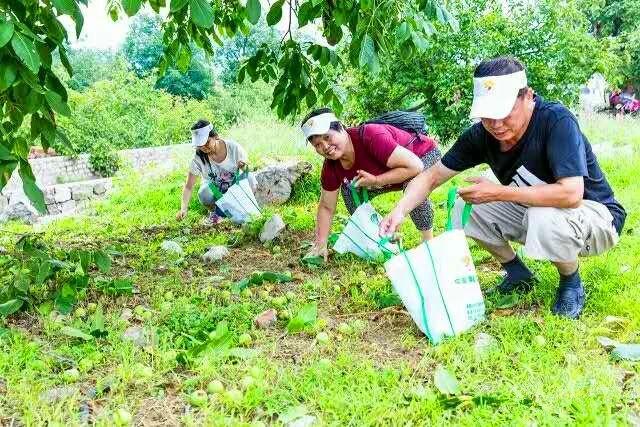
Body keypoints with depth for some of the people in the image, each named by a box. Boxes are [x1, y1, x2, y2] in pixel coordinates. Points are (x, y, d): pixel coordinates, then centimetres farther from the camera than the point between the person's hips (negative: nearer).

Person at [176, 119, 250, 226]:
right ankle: (214, 209, 2)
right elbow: (188, 186, -16)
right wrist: (183, 208, -32)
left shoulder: (233, 147, -19)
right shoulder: (198, 158, -17)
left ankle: (219, 213, -13)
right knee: (204, 194, -36)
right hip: (214, 189, -1)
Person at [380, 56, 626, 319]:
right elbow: (432, 176, -7)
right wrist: (399, 212, -25)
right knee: (464, 208, -9)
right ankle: (518, 274, 11)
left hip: (597, 215, -6)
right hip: (532, 215, 6)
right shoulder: (482, 134, -12)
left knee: (545, 218, -38)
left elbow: (570, 194, -39)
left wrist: (499, 193, -33)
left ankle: (571, 283, -5)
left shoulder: (556, 121, -29)